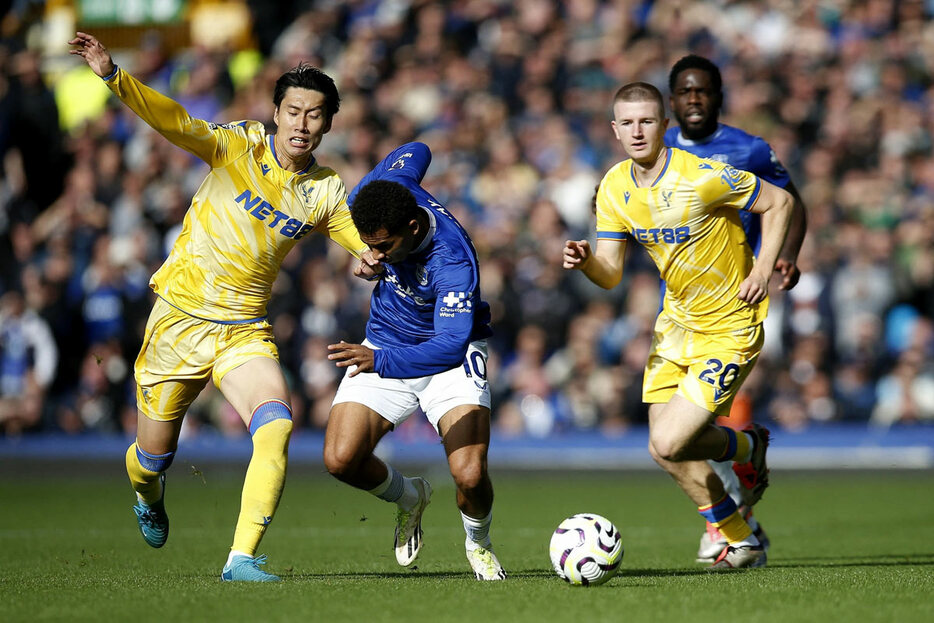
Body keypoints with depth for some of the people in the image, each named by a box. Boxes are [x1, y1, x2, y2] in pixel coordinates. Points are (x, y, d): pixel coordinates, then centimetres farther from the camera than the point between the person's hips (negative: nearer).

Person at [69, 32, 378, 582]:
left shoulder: (327, 193, 2)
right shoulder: (241, 144, -6)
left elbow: (371, 242, 7)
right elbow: (176, 123, -17)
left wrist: (371, 260, -19)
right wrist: (113, 75, -31)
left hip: (244, 330, 2)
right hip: (179, 316, -1)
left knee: (277, 423, -26)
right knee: (154, 455, 7)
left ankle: (242, 558, -25)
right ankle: (149, 496, 47)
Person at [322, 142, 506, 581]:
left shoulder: (453, 261, -36)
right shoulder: (383, 189, -19)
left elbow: (451, 344, -42)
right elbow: (417, 151, 4)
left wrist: (380, 361, -55)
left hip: (450, 358, -5)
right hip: (383, 349, 5)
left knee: (470, 476, -23)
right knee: (340, 459, -14)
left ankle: (478, 544, 15)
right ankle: (409, 498, 20)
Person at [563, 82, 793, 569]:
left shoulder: (701, 177, -23)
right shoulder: (614, 188, -3)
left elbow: (778, 202, -10)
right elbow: (609, 275, -1)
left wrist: (763, 270, -18)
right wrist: (584, 260, -23)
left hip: (730, 327, -7)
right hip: (677, 322, 7)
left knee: (669, 445, -16)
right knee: (667, 452, 5)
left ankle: (749, 447, 17)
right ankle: (742, 543, 26)